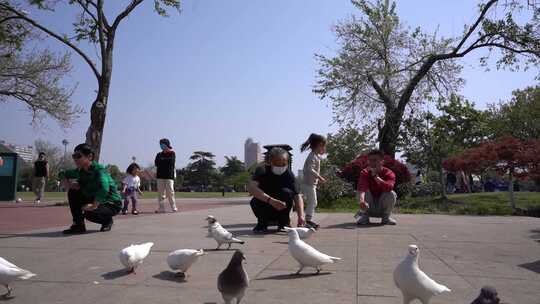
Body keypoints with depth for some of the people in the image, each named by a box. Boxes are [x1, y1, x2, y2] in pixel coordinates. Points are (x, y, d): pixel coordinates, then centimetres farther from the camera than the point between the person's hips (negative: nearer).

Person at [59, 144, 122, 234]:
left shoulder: (99, 169, -25)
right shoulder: (80, 171, -1)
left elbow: (104, 188, -43)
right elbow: (63, 174, 15)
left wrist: (94, 206, -38)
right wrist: (68, 184, -5)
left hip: (112, 204, -7)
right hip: (95, 200, 7)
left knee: (89, 213, -32)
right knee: (73, 192, -5)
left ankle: (107, 220, 4)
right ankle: (78, 224, 0)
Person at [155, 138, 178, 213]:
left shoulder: (172, 153, 3)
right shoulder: (159, 154, 17)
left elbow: (171, 162, -10)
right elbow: (156, 163, 4)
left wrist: (161, 161, 1)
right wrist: (165, 162, -5)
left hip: (169, 176, -5)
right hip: (160, 176, 5)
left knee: (170, 193, -7)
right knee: (161, 193, 2)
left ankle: (174, 208, -1)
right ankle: (161, 209, 5)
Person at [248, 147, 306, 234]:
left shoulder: (289, 175, -12)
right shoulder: (262, 170, -18)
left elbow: (297, 196, -20)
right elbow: (251, 187, -36)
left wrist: (301, 216, -36)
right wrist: (270, 200, -48)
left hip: (280, 210, 1)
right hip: (264, 209, -1)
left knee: (286, 192, -27)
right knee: (255, 201, -32)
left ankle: (284, 223, -8)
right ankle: (262, 224, -4)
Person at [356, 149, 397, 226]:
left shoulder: (389, 173, -15)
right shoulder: (365, 173, -14)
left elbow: (389, 187, -37)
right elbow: (361, 188, -35)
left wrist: (375, 176, -39)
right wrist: (362, 200, -56)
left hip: (383, 208, 0)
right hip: (369, 208, 0)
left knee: (391, 194, -27)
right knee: (365, 191, -26)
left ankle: (386, 217, -7)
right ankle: (364, 216, -11)